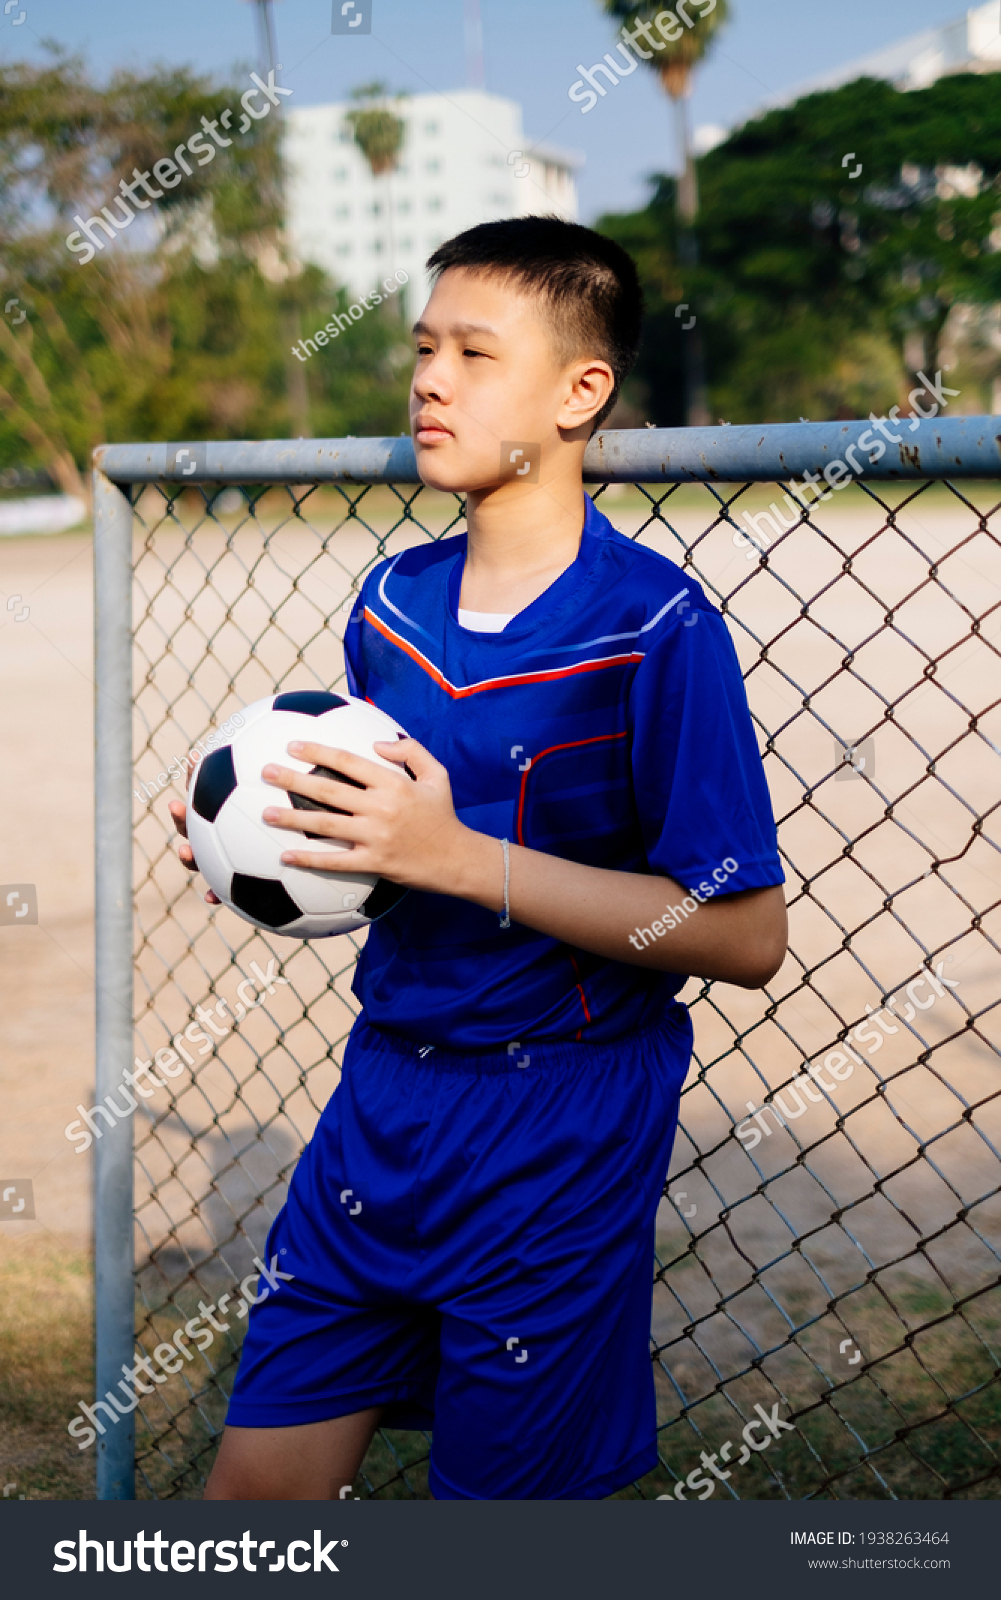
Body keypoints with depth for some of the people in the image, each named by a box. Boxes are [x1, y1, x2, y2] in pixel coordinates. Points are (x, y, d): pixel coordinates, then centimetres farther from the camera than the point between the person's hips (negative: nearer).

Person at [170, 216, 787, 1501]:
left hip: (561, 1141, -6)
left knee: (497, 1494, 10)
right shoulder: (390, 602, 5)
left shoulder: (656, 627, -16)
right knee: (256, 1483, 11)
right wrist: (276, 846, -3)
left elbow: (743, 934, -19)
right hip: (382, 1099, 6)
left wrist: (457, 857, -23)